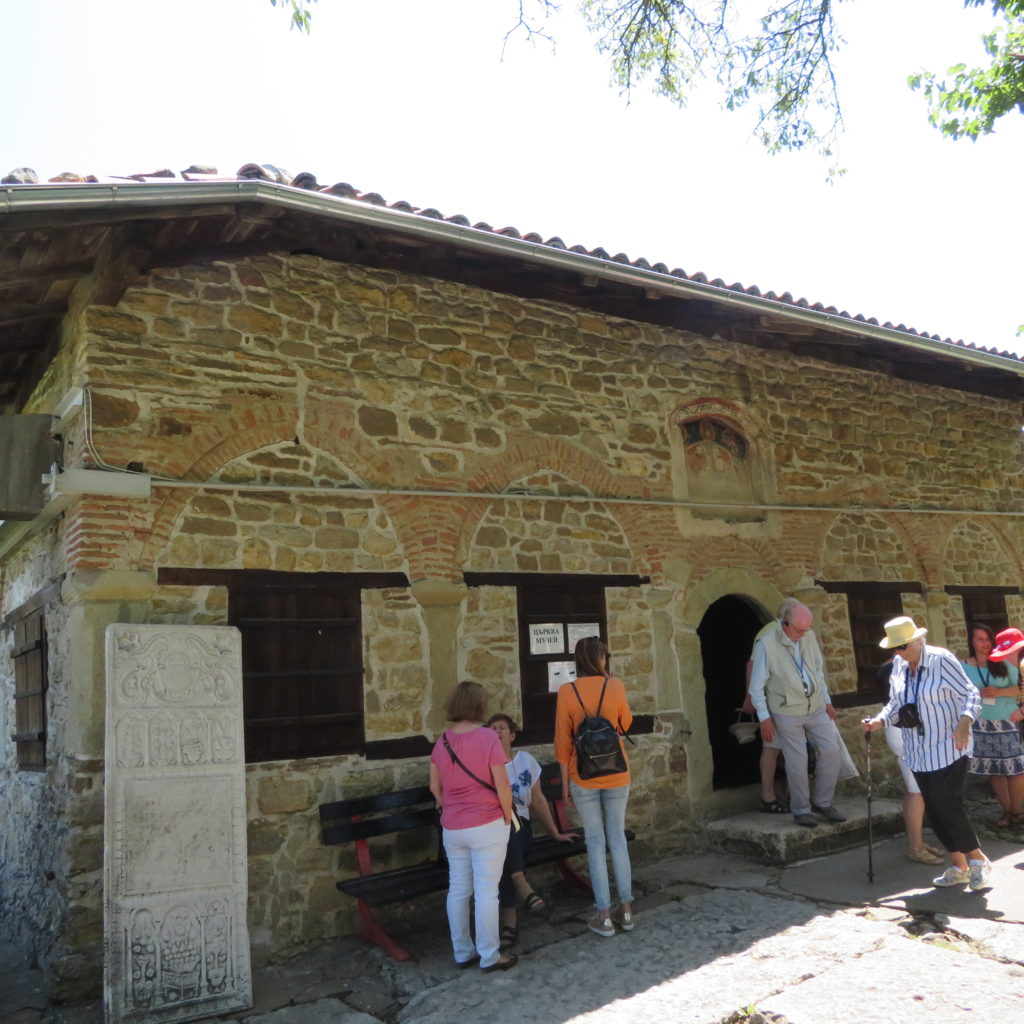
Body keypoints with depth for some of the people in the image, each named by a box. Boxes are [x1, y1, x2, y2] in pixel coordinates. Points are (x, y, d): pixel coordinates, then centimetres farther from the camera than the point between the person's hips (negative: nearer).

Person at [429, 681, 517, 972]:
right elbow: (501, 784, -15)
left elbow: (435, 787, 7)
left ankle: (462, 953, 25)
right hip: (487, 826, -5)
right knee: (486, 892, 3)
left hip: (452, 828, 5)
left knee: (458, 890, 14)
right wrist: (507, 817, -2)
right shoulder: (487, 737, -15)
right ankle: (489, 956, 12)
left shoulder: (442, 742, 2)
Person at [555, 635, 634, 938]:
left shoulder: (567, 692, -8)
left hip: (583, 778, -1)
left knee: (595, 843, 7)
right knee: (617, 838, 14)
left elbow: (563, 742, -6)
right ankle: (626, 910, 20)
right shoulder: (615, 686, -6)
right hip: (616, 776, 1)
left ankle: (604, 916, 11)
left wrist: (565, 783, 4)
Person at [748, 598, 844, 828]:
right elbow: (757, 685, -12)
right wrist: (764, 718, -12)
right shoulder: (766, 643, -17)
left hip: (816, 708, 5)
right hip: (787, 713, -5)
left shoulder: (808, 636, -1)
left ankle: (822, 802, 20)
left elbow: (819, 670, 14)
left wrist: (827, 701, 15)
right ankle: (801, 810, 18)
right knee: (797, 762, 0)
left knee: (832, 751, 2)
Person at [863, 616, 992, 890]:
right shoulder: (899, 665, 4)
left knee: (947, 804, -10)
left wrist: (964, 723, -29)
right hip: (919, 751, 6)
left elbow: (970, 694, -13)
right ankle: (959, 866, 22)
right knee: (932, 808, 8)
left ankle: (977, 859, 11)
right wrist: (880, 720, -5)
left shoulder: (942, 660, -14)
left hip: (948, 748, -6)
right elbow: (896, 702, 12)